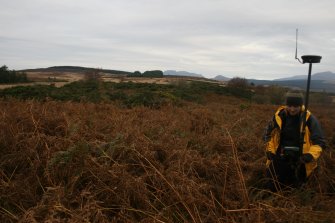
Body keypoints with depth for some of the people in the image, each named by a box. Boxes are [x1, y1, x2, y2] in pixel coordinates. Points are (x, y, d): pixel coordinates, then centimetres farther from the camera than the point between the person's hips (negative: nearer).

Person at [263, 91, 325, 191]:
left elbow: (319, 141, -10)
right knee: (273, 188, 9)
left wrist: (311, 155, -27)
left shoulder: (309, 119, -12)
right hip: (279, 159, 1)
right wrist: (270, 151, -5)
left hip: (300, 161, -1)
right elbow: (269, 134, 6)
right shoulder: (279, 116, -7)